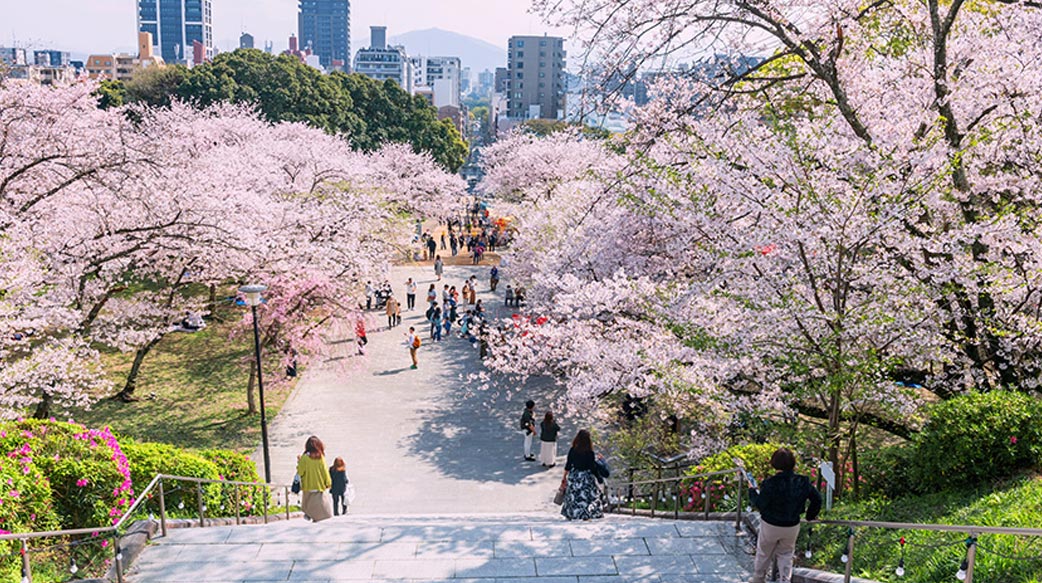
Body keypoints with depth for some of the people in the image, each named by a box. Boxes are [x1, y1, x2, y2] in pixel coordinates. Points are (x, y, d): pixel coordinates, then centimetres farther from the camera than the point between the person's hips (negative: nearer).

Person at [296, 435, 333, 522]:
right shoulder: (321, 457, -6)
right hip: (319, 486, 1)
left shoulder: (305, 457, -11)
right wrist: (328, 483, 10)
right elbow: (325, 471, -2)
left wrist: (299, 462, 8)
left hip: (308, 486, -1)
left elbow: (300, 472, -8)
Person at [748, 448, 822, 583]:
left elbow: (759, 504, -18)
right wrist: (811, 515, 19)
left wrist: (752, 490, 0)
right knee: (786, 554, 22)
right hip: (792, 526, 3)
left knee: (763, 554, 19)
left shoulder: (770, 483, -26)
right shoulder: (803, 482, -11)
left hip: (770, 526, -3)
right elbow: (817, 498, 2)